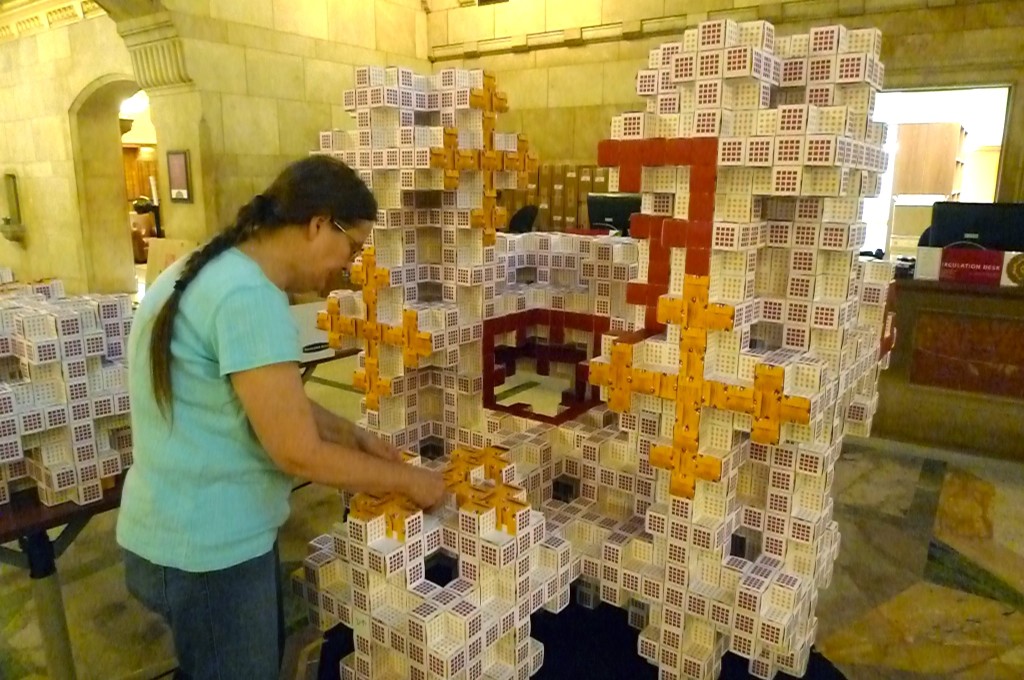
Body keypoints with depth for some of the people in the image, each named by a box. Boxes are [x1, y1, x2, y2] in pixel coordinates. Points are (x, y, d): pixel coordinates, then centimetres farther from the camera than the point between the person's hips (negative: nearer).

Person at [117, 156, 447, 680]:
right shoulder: (249, 297, -26)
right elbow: (298, 454, -25)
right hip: (209, 548, -9)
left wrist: (355, 437, 8)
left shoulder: (214, 272, 6)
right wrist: (408, 481, -12)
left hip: (189, 532, 9)